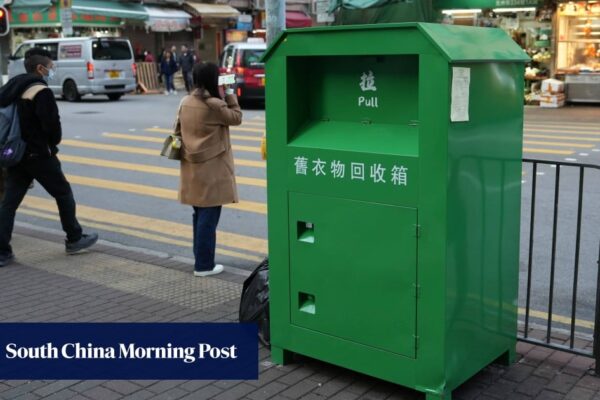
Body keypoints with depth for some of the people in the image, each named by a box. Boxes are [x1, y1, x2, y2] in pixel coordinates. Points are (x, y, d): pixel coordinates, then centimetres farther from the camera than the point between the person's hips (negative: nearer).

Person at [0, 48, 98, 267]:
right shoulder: (41, 92, -15)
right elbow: (52, 124, -19)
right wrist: (54, 143, 0)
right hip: (39, 155, -8)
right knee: (64, 194, 10)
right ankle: (74, 239, 21)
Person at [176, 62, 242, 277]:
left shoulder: (185, 102, 6)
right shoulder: (214, 105, -16)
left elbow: (178, 129, 14)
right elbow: (236, 117, -3)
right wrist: (230, 95, 3)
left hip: (191, 168, 8)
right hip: (211, 170, -8)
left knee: (199, 215, 17)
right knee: (209, 217, -1)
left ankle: (201, 259, 26)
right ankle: (204, 265, 4)